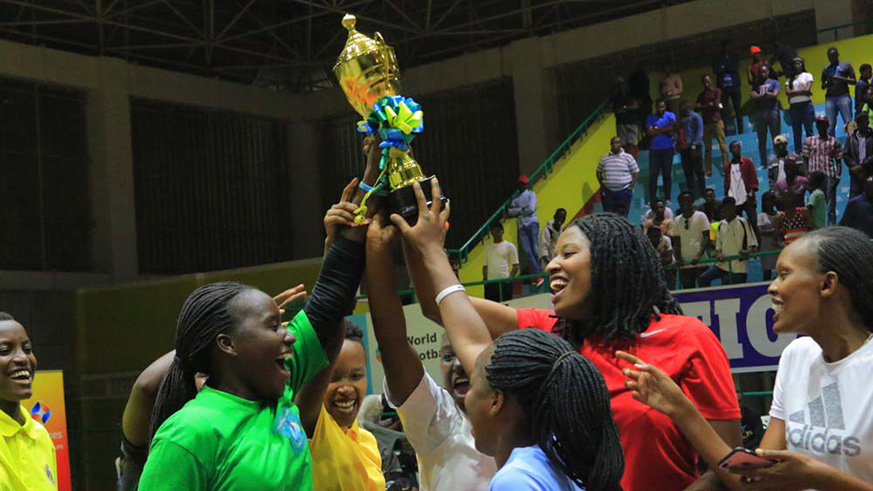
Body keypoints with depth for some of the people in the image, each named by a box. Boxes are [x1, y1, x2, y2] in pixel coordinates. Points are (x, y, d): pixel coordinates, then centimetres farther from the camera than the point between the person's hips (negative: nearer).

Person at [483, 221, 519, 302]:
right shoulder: (488, 248, 17)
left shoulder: (509, 246, 4)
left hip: (504, 283, -4)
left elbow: (515, 265, 2)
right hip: (490, 283, 4)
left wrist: (510, 278, -11)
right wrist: (484, 278, 3)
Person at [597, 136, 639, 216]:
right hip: (607, 191, 1)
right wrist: (602, 185, 3)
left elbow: (636, 172, 4)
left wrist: (631, 186, -5)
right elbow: (599, 172, 14)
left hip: (624, 191, -1)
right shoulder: (604, 158, 5)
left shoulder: (628, 157, 0)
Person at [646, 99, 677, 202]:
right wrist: (665, 130, -7)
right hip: (654, 149, 1)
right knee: (653, 174, -2)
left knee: (667, 173, 3)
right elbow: (649, 132, -4)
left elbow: (672, 128, -13)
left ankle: (667, 198, 10)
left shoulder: (670, 115, 4)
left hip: (667, 148, -1)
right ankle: (652, 198, 1)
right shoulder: (651, 117, 9)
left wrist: (657, 129, -6)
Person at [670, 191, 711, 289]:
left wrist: (699, 256, -18)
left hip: (701, 262, -3)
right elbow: (676, 242, 11)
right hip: (684, 264, 3)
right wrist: (678, 258, -6)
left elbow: (706, 238, -6)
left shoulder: (700, 216, 1)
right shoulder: (677, 220, 11)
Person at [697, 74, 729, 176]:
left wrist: (705, 106, 3)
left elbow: (716, 105, -6)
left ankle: (725, 167, -11)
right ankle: (708, 171, 0)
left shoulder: (717, 91, 8)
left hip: (716, 121, -3)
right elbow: (697, 108, 4)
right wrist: (710, 105, -5)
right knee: (707, 148, 1)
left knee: (722, 145, -9)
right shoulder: (701, 95, 18)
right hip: (706, 123, 3)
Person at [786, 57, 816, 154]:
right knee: (796, 132, 1)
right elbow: (787, 92, -1)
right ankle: (798, 153, 2)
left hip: (806, 104, -3)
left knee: (809, 130, -5)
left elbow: (808, 90, -6)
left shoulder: (807, 75, 8)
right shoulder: (790, 79, 15)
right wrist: (802, 91, -5)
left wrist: (794, 92, -2)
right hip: (794, 106, 3)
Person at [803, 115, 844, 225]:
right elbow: (805, 159, 10)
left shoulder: (834, 142, 9)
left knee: (831, 208, -2)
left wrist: (838, 175, -5)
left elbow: (838, 161, 8)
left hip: (829, 177, -1)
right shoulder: (809, 141, 11)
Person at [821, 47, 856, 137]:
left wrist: (841, 79, -11)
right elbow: (823, 87, 23)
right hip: (830, 98, 3)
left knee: (848, 123, -9)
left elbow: (853, 81, 5)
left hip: (843, 96, -3)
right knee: (830, 124, -5)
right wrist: (826, 83, -1)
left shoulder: (846, 66, 12)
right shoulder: (826, 69, 21)